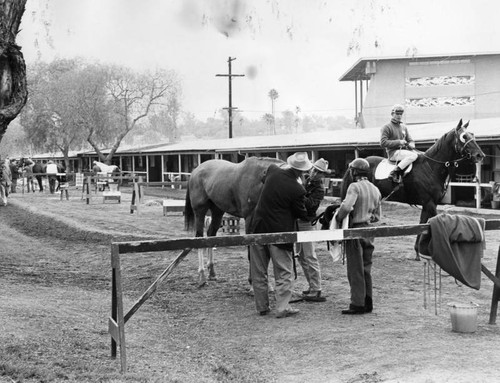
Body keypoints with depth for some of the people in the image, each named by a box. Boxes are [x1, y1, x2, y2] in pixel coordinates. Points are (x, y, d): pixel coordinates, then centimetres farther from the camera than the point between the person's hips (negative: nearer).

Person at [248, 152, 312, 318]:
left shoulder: (273, 171, -4)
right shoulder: (298, 190, -17)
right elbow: (302, 214, -4)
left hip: (258, 228, 5)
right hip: (279, 232, -5)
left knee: (258, 272, 14)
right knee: (284, 273, 8)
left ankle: (262, 306, 21)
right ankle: (282, 308, 6)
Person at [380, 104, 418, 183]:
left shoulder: (404, 127, 18)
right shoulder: (386, 127, -3)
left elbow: (410, 140, 21)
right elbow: (383, 143, -12)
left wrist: (411, 145, -4)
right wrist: (398, 142, -16)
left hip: (404, 150, 8)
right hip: (393, 153, -8)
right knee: (413, 155, -30)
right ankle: (394, 173, -32)